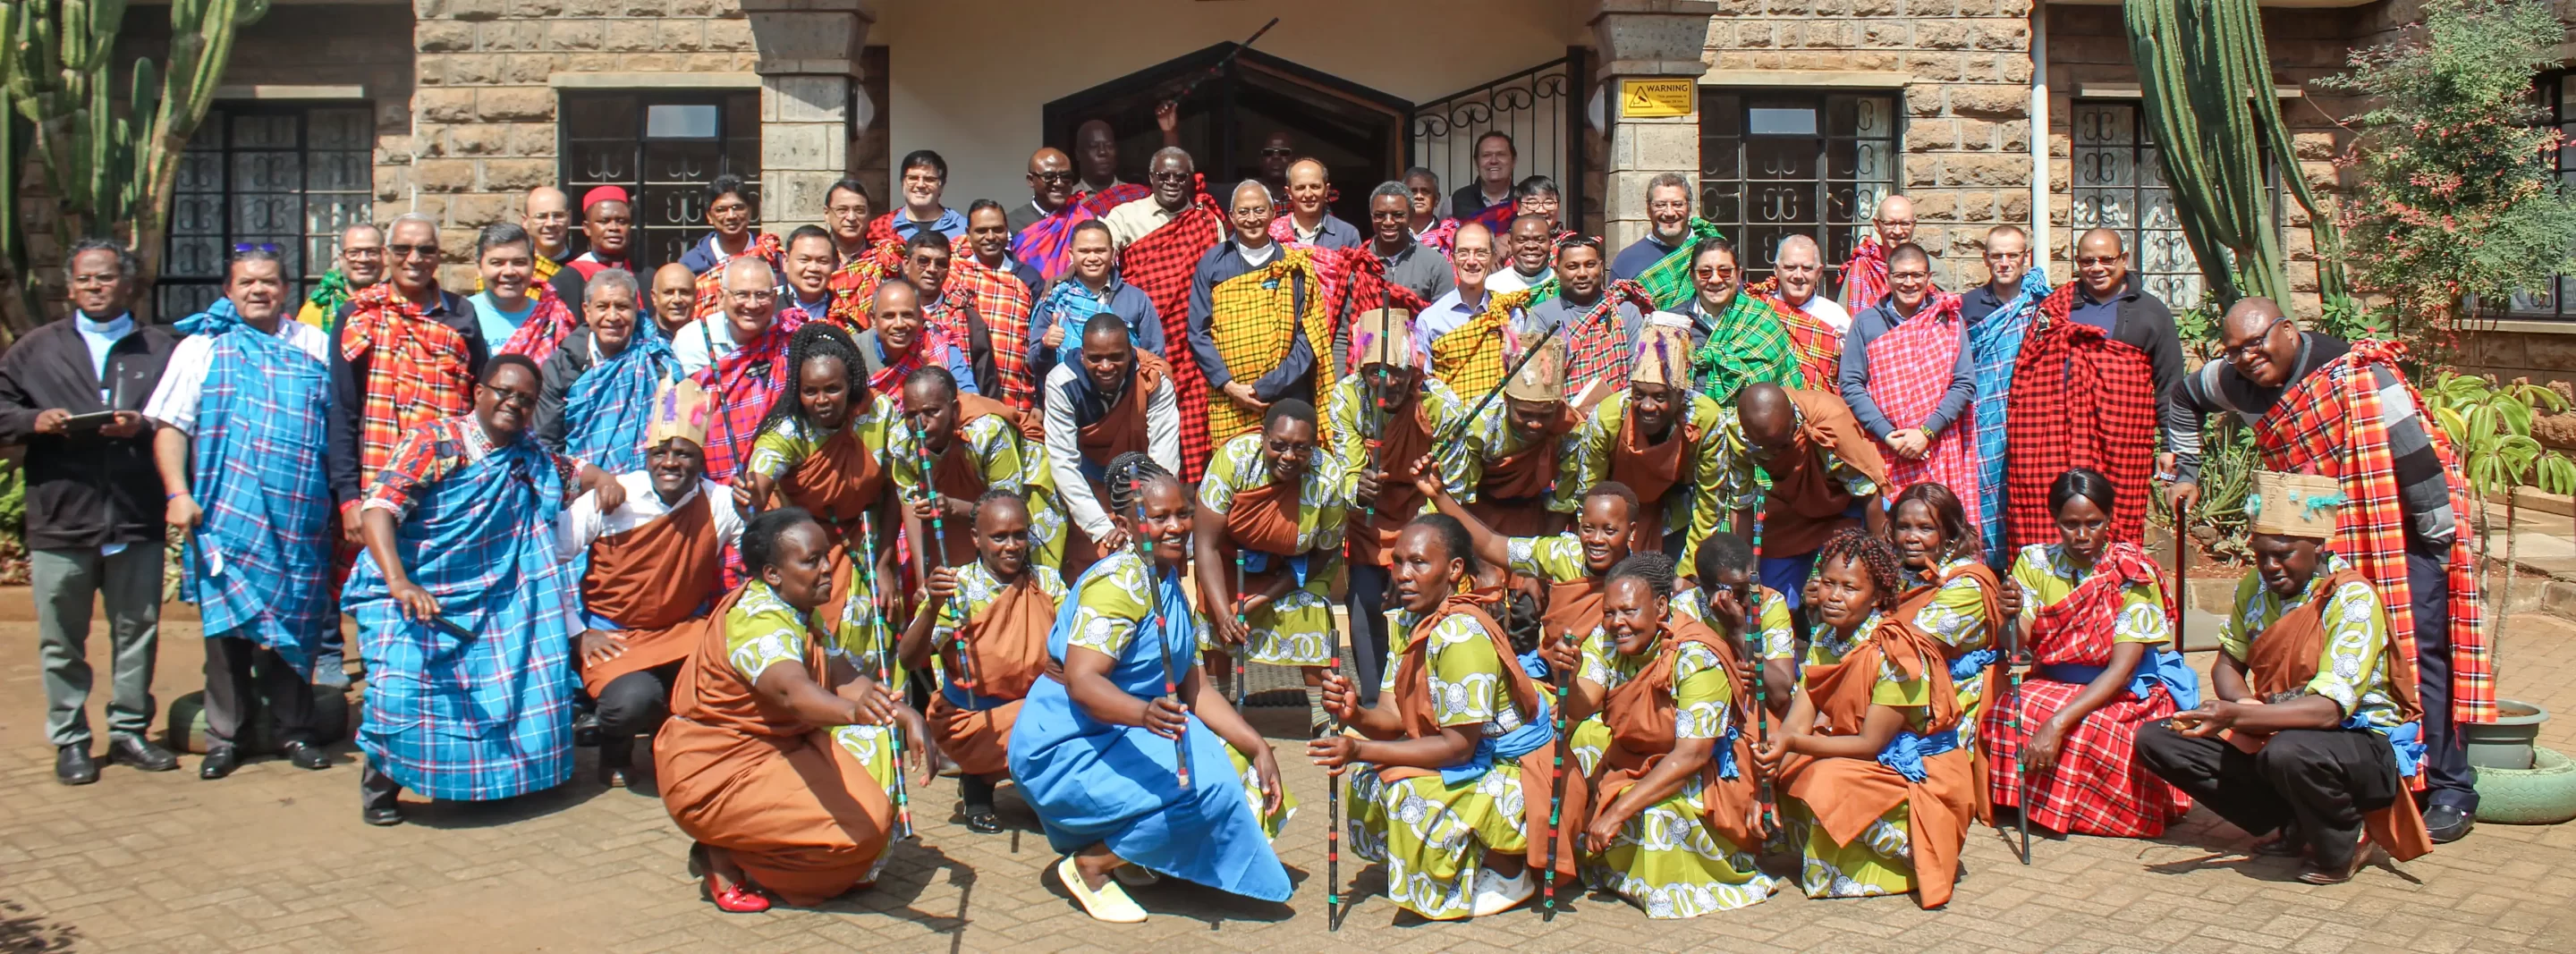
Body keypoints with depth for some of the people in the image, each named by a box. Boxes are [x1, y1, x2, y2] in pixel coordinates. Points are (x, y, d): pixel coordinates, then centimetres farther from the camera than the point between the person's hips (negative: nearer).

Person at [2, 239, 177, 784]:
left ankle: (129, 731, 20)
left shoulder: (162, 348, 8)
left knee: (138, 631, 8)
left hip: (137, 519, 0)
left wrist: (143, 427, -15)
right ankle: (69, 741, 15)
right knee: (61, 640, 5)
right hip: (60, 519, 0)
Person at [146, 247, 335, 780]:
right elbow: (170, 425, 3)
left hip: (299, 517, 1)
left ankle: (295, 730, 15)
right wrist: (177, 492, -9)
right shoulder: (202, 346, 9)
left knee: (294, 624, 4)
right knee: (228, 627, 0)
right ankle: (224, 736, 10)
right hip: (227, 516, -1)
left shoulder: (314, 346, 13)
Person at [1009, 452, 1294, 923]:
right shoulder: (1119, 583, -19)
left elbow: (1193, 687, 8)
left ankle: (1127, 855, 12)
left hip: (1119, 737, 9)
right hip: (1063, 748, -9)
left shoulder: (1170, 583, 10)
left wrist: (1258, 748, -2)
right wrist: (1145, 714, -49)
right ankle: (1088, 865, -7)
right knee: (1208, 787, -24)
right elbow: (1080, 681, -31)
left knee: (1236, 763, 3)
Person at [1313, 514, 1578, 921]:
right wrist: (1355, 714, -27)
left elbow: (1459, 747, -26)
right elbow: (1394, 717, -4)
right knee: (1367, 769, 1)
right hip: (1480, 755, 9)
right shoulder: (1408, 621, 0)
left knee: (1410, 794, -28)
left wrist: (1361, 751, -29)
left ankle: (1507, 872, -2)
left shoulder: (1461, 635, -27)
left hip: (1517, 769, -9)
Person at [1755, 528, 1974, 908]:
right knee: (1786, 774, -13)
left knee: (1827, 781, -31)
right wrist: (1767, 780, -27)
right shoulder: (1825, 641, 0)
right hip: (1862, 761, 7)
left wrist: (1793, 742, -35)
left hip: (1920, 775, -7)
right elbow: (1796, 723, -8)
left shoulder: (1896, 652, -23)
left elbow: (1871, 744, -24)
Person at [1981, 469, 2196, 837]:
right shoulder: (2035, 562, -3)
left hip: (2132, 692, -3)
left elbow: (2121, 670, -22)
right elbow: (2018, 641, -14)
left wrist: (2058, 724, -35)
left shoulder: (2133, 574, -14)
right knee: (2007, 713, -28)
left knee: (2091, 730, -35)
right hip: (2055, 685, 3)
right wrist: (2011, 617, -40)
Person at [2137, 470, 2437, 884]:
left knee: (2288, 753, -41)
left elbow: (2329, 709, -29)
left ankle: (2343, 843, -7)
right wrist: (2242, 705, -15)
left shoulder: (2352, 598, -20)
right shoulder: (2255, 586, -1)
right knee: (2156, 739, -10)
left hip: (2365, 745, -7)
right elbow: (2228, 664, 9)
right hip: (2277, 733, 7)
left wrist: (2235, 716, -40)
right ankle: (2298, 827, -3)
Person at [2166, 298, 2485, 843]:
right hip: (2326, 543, 7)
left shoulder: (2355, 375, -21)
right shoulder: (2239, 383, 1)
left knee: (2416, 652, -9)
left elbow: (2415, 451, -22)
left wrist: (2441, 540, -20)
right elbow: (2185, 396, 22)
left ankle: (2451, 792, -2)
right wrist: (2186, 474, 20)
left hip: (2402, 533, -7)